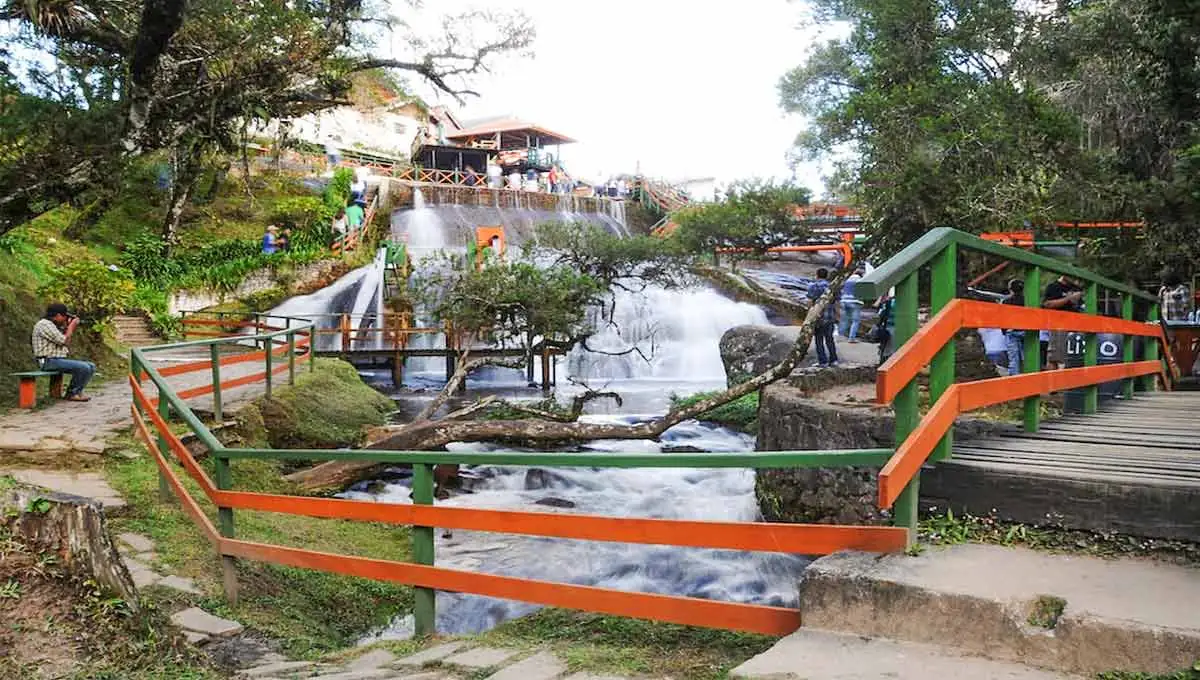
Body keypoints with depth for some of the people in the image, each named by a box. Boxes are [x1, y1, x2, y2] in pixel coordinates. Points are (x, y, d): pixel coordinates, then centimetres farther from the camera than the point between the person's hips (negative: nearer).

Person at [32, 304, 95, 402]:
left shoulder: (52, 325, 18)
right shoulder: (45, 324, -13)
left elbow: (65, 342, 20)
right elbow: (64, 341, -17)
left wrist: (69, 327, 10)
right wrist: (71, 326, -5)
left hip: (59, 359, 10)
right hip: (49, 361, -10)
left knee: (91, 366, 0)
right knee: (84, 368, -23)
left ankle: (76, 393, 1)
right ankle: (72, 393, -6)